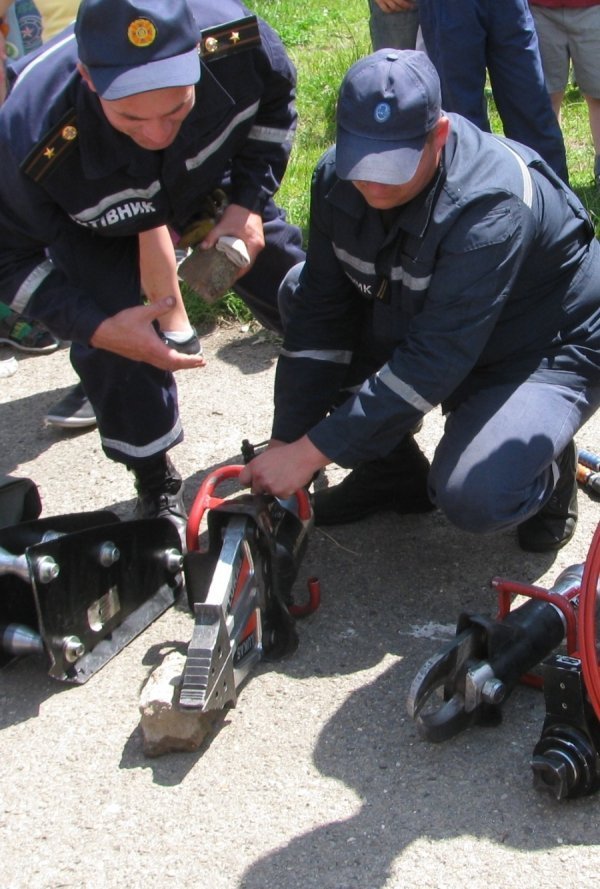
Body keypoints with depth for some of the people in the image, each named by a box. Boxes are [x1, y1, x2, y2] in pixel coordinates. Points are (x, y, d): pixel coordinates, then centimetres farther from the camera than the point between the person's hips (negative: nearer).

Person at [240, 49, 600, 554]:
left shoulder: (492, 205, -34)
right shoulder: (340, 178, -14)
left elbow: (433, 362, -37)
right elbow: (321, 312, -11)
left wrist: (311, 452, -36)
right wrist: (285, 444, -18)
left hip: (547, 353, -7)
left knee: (471, 498, -32)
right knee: (300, 294, -8)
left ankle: (546, 471, 7)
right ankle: (392, 472, 5)